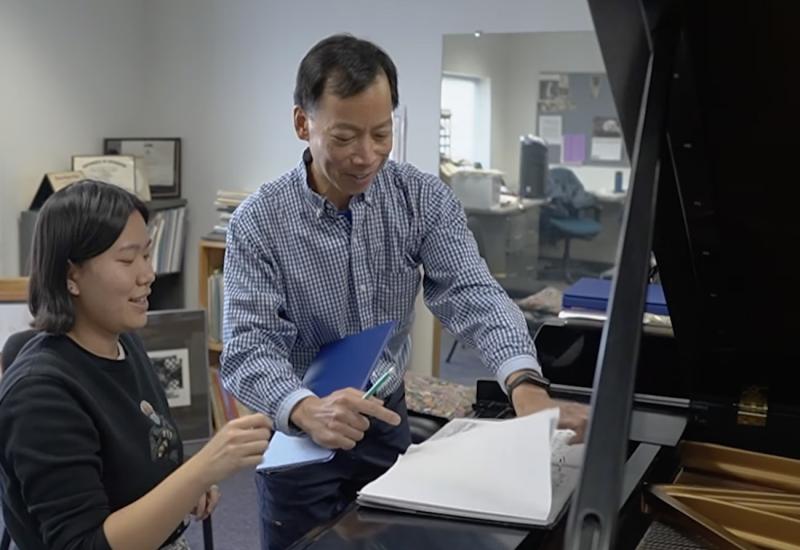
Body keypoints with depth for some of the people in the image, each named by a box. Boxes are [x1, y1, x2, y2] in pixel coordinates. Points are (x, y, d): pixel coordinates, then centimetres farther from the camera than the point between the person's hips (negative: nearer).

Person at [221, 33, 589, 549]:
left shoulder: (424, 198, -10)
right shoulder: (258, 222, -17)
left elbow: (472, 294, -20)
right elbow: (250, 346, -23)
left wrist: (525, 384, -39)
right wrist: (307, 410, -44)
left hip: (387, 419, 3)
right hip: (297, 431, -2)